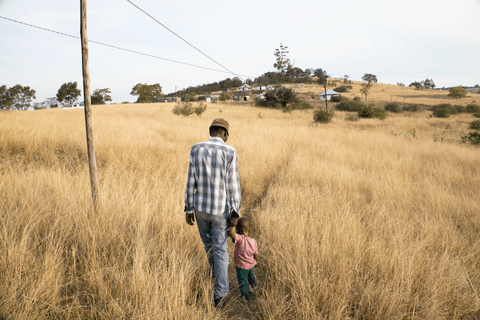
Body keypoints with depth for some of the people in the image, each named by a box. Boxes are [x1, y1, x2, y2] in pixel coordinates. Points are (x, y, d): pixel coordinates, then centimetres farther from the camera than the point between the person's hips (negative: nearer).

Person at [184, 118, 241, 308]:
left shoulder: (195, 150, -6)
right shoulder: (229, 152, -15)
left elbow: (191, 182, -3)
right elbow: (233, 185, -15)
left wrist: (188, 209, 5)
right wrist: (235, 214, -10)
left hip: (200, 208, 3)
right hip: (220, 210, -3)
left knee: (208, 242, 28)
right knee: (220, 250, 10)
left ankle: (216, 271, 53)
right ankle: (219, 294, 12)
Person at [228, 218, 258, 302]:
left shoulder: (240, 239, -34)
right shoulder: (253, 241, -15)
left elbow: (230, 233, -52)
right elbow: (255, 254, -4)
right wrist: (254, 262, 14)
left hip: (241, 266, -5)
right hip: (251, 265, 5)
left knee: (242, 281, 18)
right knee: (251, 277, 33)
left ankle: (245, 296, 33)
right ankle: (253, 287, 58)